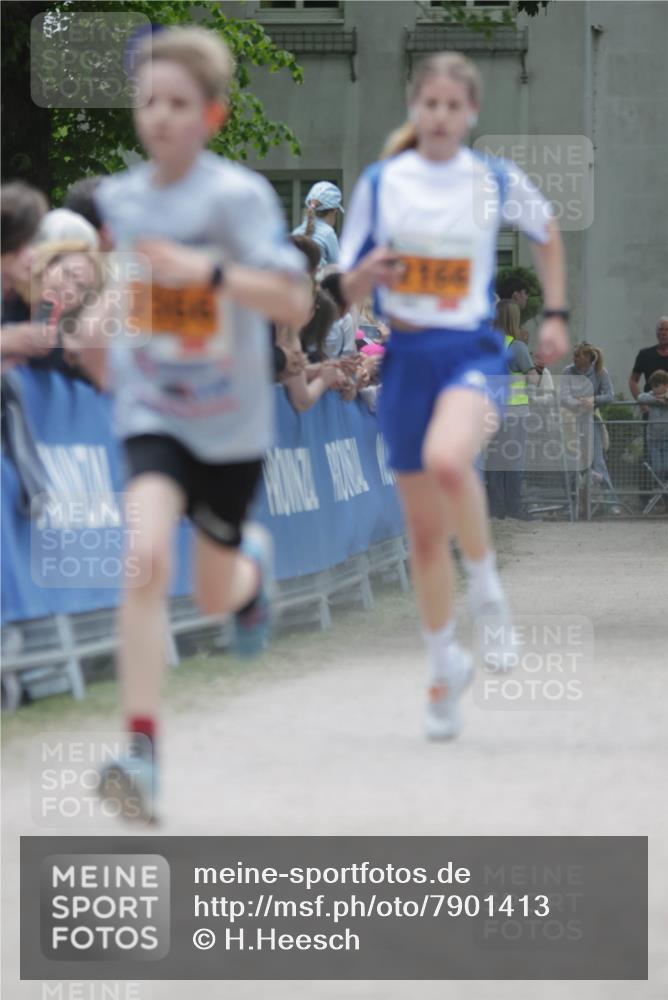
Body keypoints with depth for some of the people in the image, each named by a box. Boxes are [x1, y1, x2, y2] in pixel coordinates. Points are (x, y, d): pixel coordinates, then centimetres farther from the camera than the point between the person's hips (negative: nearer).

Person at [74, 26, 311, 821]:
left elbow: (294, 303, -24)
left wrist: (209, 272, -35)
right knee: (148, 558, -25)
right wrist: (101, 316, 4)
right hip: (151, 407, 2)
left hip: (230, 419, -1)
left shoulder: (239, 196, -16)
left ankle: (254, 565, 55)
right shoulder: (118, 197, -1)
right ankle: (142, 752, -26)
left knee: (214, 596, 14)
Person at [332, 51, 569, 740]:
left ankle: (486, 586, -10)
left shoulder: (496, 182, -1)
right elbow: (348, 289, 6)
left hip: (472, 352, -2)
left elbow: (546, 233, 20)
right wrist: (369, 274, -17)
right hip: (405, 355, 3)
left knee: (447, 461, -35)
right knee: (423, 528, 8)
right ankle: (444, 663, 27)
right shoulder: (380, 183, 2)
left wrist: (555, 314, 12)